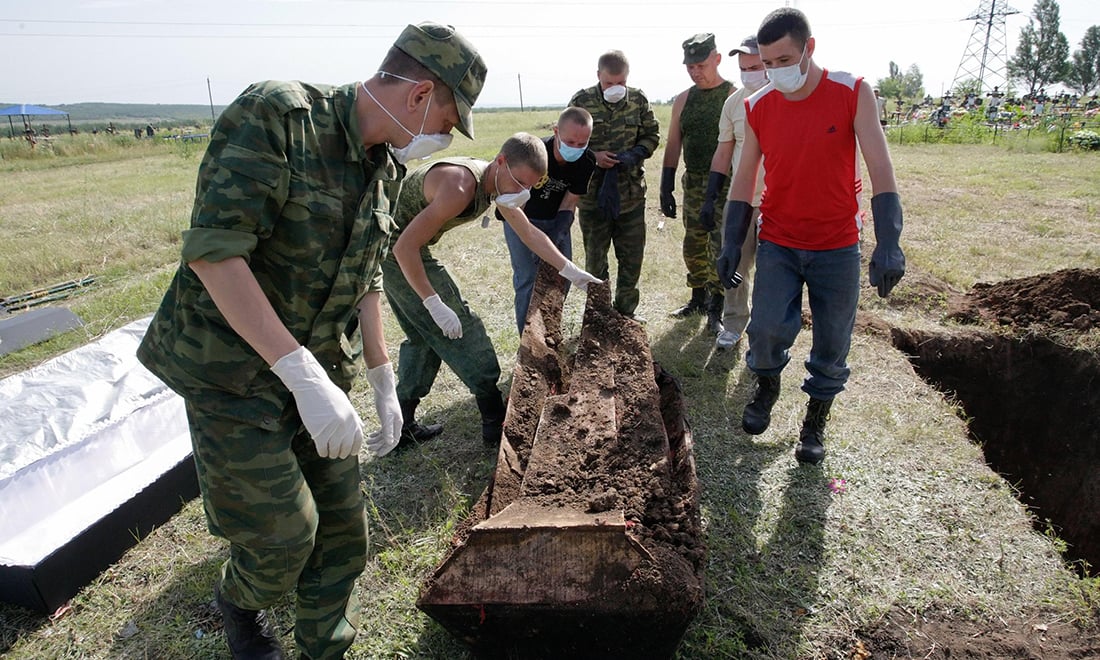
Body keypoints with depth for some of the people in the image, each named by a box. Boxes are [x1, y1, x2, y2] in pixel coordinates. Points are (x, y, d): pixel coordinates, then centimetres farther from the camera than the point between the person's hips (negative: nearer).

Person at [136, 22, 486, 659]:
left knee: (344, 530, 10)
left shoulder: (387, 167, 4)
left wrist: (384, 382, 10)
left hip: (322, 368, 7)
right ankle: (239, 601, 37)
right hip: (234, 371, -6)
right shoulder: (277, 115, -19)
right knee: (285, 533, 1)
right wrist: (303, 374, -31)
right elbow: (213, 249, -26)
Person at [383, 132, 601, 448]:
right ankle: (496, 425, 5)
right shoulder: (460, 187, -30)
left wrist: (571, 271, 7)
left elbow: (531, 233, 10)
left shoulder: (498, 182, 1)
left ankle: (401, 426, 24)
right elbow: (406, 247, -30)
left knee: (423, 336, 16)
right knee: (459, 328, -5)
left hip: (397, 250, 10)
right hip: (399, 252, -10)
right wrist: (435, 304, -29)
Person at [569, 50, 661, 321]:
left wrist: (636, 154, -12)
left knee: (632, 257, 11)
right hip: (593, 194, -2)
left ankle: (626, 310, 30)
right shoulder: (581, 101, -6)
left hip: (631, 193, 3)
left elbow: (652, 135, 9)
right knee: (595, 258, 9)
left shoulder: (638, 99, 2)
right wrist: (592, 156, -18)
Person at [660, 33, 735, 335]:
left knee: (721, 250, -2)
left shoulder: (735, 96, -7)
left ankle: (715, 312, 10)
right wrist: (666, 188, 7)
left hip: (725, 186, -5)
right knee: (693, 248, 12)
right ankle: (698, 299, 30)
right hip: (693, 184, 5)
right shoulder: (683, 100, 9)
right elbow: (673, 146, 12)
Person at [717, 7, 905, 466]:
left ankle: (815, 423, 27)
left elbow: (880, 170, -13)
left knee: (832, 344, 5)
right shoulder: (758, 108, -2)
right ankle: (766, 388, 22)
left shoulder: (853, 93, -8)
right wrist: (731, 244, -2)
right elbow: (744, 179, 3)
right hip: (778, 244, 1)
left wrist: (888, 244, -23)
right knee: (767, 328, -10)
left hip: (838, 247, -1)